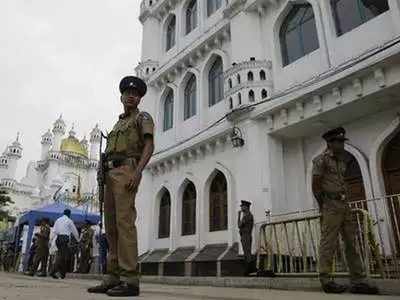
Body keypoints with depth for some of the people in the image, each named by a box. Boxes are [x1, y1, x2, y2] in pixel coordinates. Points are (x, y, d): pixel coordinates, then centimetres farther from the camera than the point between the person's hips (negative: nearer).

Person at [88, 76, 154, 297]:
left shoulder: (142, 117, 7)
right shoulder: (118, 124, 30)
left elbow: (149, 146, -9)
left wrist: (137, 172, -23)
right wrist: (105, 179, 16)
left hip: (126, 170, -8)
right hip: (110, 173, 8)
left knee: (124, 221, -17)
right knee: (111, 225, 4)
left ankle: (130, 280, -16)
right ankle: (113, 278, 8)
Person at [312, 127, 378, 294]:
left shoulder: (342, 160, 18)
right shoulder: (321, 160, -4)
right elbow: (315, 186, -9)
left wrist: (345, 204, 10)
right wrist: (323, 208, -9)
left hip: (344, 205, 8)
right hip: (331, 206, -8)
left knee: (352, 244, 7)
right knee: (328, 244, -5)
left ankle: (358, 282, 12)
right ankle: (326, 281, 1)